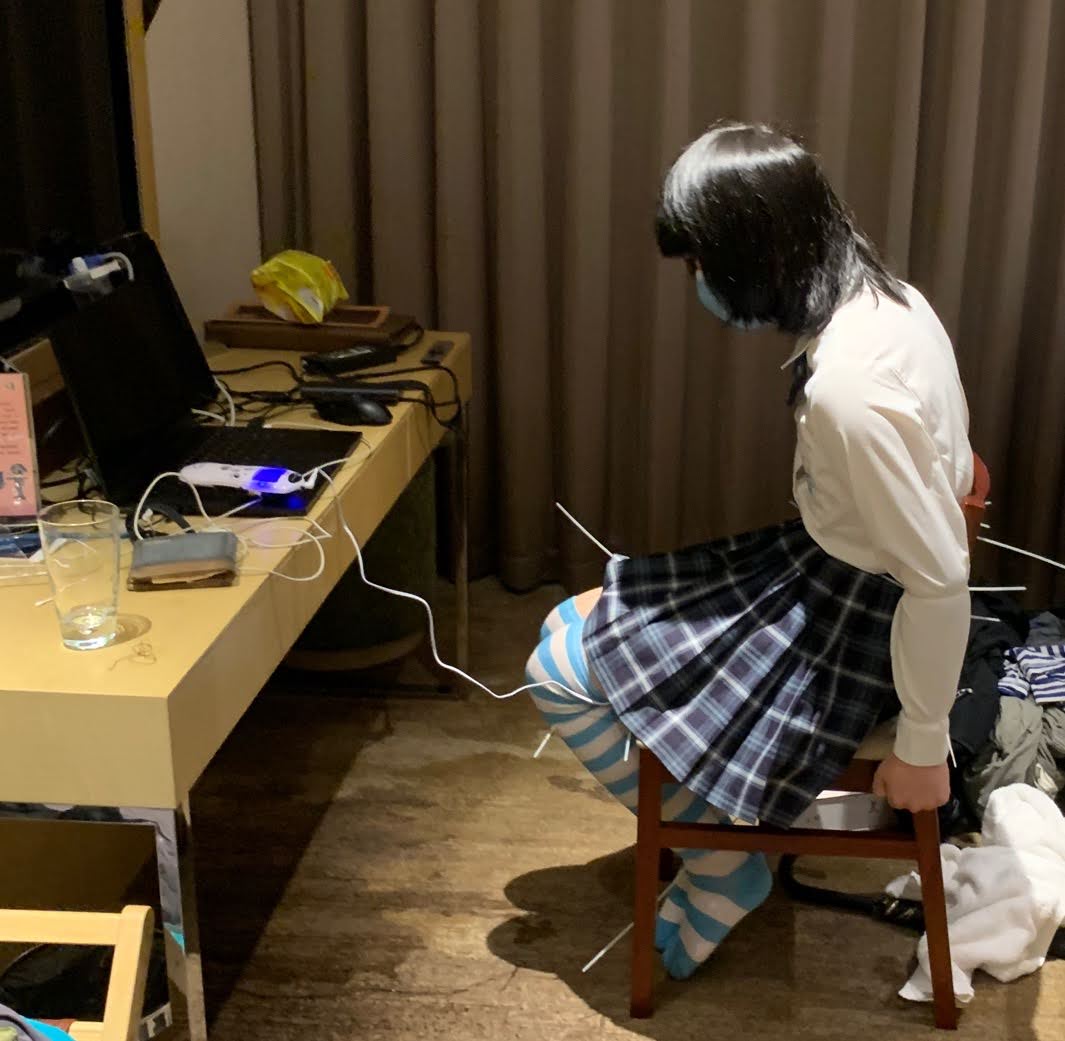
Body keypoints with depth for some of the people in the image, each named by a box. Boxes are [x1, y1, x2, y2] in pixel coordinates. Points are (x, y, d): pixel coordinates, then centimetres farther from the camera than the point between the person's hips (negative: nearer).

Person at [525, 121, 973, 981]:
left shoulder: (847, 388, -34)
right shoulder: (886, 296, -4)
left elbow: (943, 579, -28)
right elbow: (948, 464, 10)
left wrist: (923, 749, -18)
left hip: (849, 625, -9)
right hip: (831, 564, 9)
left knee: (560, 672, 0)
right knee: (573, 629, 14)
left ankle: (719, 869, 14)